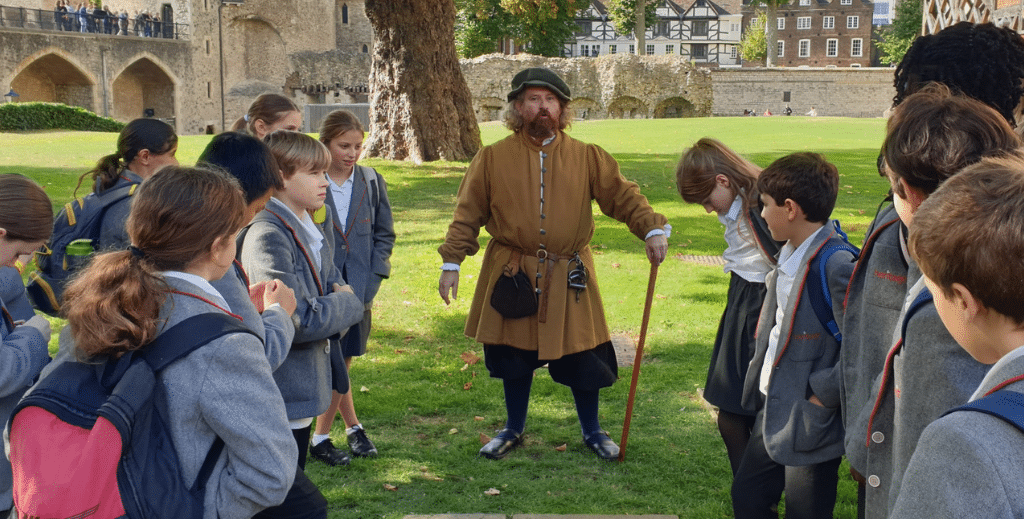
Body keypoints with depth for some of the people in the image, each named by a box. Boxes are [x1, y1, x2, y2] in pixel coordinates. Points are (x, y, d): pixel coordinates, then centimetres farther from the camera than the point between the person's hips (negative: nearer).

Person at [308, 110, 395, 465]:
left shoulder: (371, 182, 3)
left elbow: (384, 234, 8)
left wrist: (368, 285, -4)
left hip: (359, 286, 3)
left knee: (339, 362, 9)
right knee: (336, 363, -3)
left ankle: (321, 437, 23)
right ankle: (352, 426, 16)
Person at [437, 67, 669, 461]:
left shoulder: (587, 157, 1)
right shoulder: (493, 158, -1)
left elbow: (622, 195, -3)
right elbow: (468, 213, 2)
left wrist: (652, 228, -19)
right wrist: (451, 262, -3)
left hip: (568, 279, 0)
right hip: (512, 275, 0)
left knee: (582, 355, 7)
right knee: (514, 355, 12)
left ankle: (592, 431, 29)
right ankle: (514, 430, 34)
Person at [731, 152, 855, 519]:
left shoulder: (838, 266, -24)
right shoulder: (788, 258, 6)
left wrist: (821, 397, -19)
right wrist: (757, 388, 12)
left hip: (812, 425, -9)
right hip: (774, 414, 9)